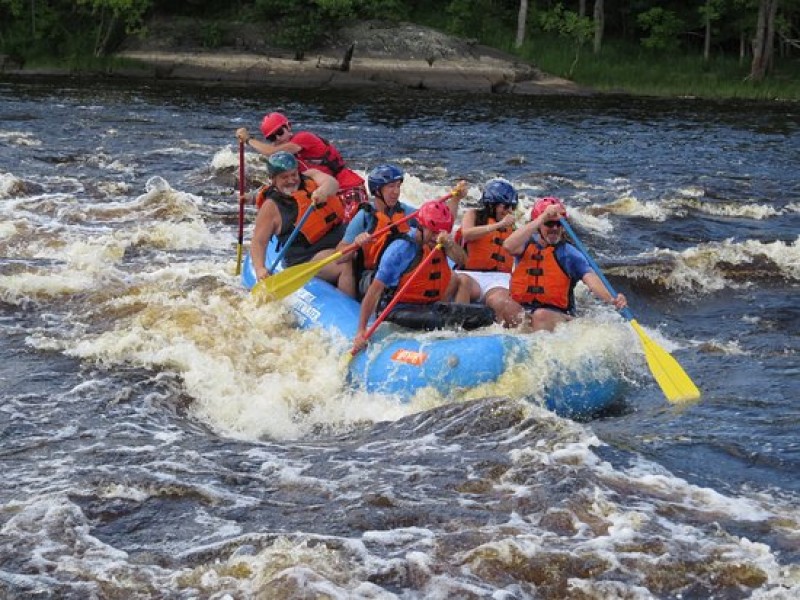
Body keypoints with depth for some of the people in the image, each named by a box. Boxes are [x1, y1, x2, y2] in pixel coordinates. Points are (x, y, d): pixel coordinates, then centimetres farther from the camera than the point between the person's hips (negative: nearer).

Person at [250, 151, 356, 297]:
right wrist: (260, 269, -21)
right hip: (309, 258, -5)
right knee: (346, 265, -31)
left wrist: (323, 191, -39)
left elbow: (331, 183, -14)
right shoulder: (271, 207, -2)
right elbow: (258, 242, -3)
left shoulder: (310, 177, 7)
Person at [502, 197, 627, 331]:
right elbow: (508, 246, -17)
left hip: (557, 314, -2)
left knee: (541, 315, -35)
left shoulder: (569, 254, 3)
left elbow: (590, 278, -12)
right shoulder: (527, 244, 7)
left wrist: (611, 300, -34)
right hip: (520, 310, 2)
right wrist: (543, 218, -21)